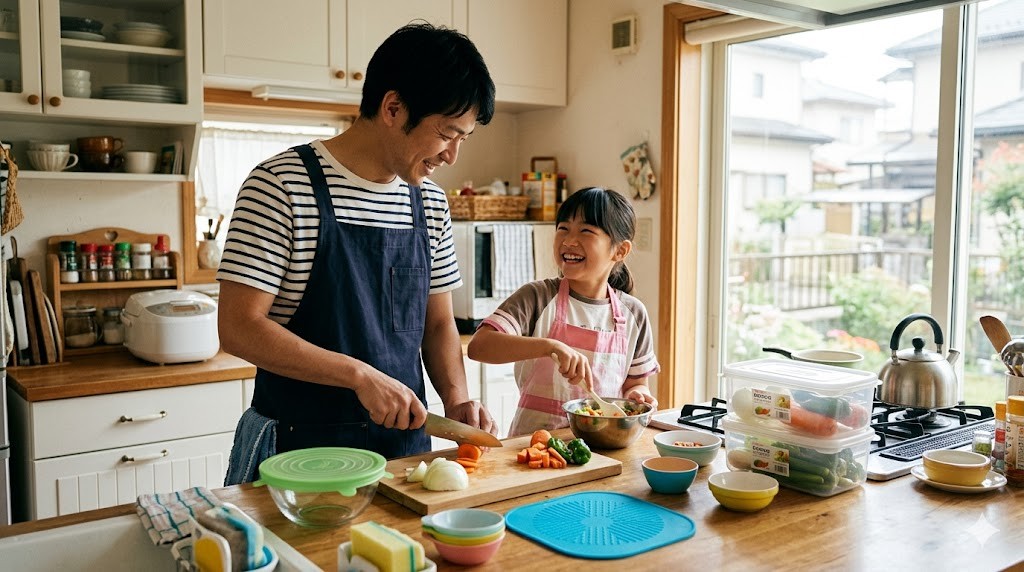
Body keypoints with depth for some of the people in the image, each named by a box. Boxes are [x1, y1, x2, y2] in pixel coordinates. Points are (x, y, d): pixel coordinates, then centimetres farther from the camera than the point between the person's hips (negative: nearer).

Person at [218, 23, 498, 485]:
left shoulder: (430, 203, 4)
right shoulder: (282, 185, -14)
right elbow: (239, 328, -18)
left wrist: (456, 398, -6)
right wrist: (361, 376, -23)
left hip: (404, 441, 6)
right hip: (298, 446, -5)